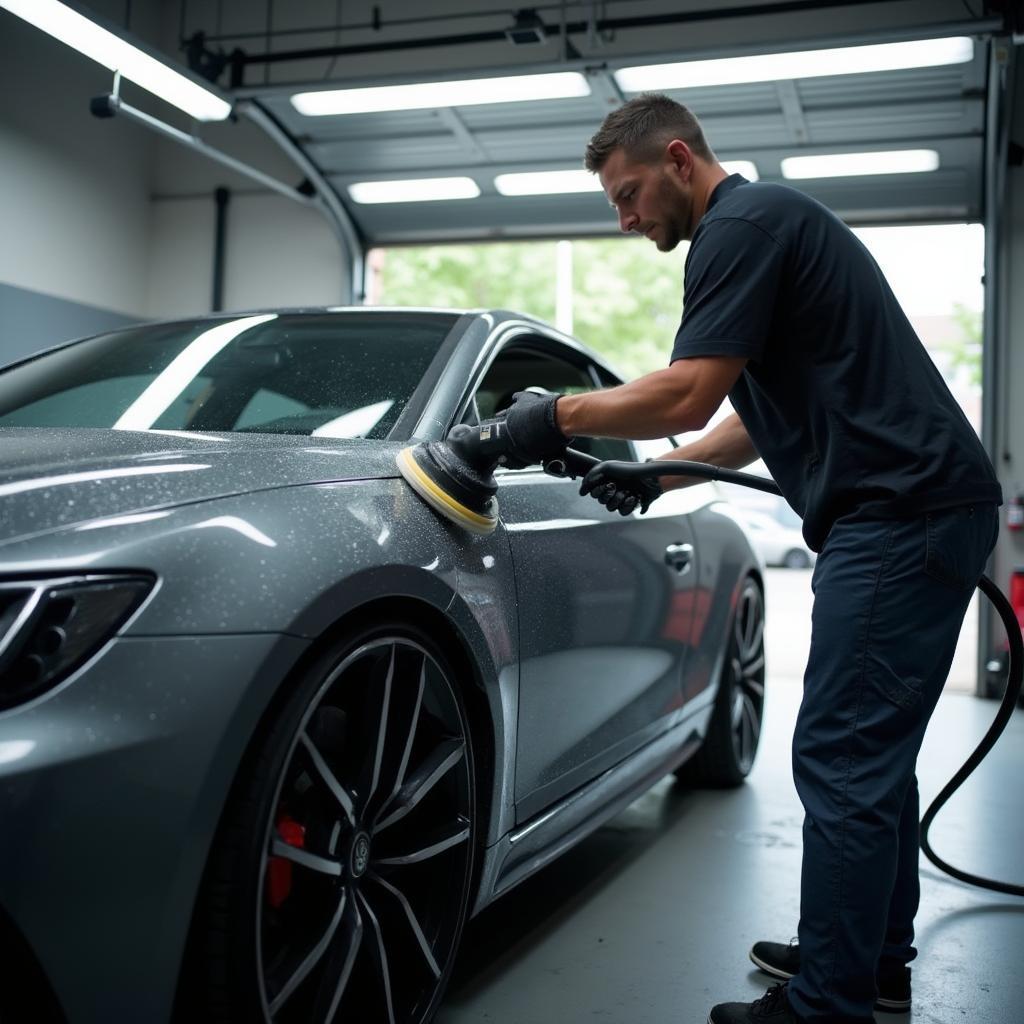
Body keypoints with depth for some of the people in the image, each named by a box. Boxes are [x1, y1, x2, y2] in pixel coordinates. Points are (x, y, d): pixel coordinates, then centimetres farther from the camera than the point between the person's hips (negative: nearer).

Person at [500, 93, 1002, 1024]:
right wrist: (658, 473, 17)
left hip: (897, 515, -11)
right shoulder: (769, 221, 22)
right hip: (918, 508, 11)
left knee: (841, 761, -6)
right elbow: (761, 414, 24)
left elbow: (687, 394, -20)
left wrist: (559, 415, -8)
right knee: (875, 753, 17)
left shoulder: (743, 224, -10)